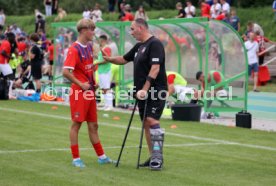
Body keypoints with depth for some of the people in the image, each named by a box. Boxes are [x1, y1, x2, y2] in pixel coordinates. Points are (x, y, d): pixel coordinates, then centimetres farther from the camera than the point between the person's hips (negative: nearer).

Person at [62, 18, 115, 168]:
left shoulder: (89, 47, 11)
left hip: (90, 91, 8)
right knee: (76, 124, 0)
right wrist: (81, 84, -17)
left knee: (93, 124, 12)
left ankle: (101, 157, 18)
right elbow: (66, 72, -22)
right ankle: (76, 158, 6)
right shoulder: (74, 49, -14)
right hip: (79, 92, -8)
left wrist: (93, 81, 11)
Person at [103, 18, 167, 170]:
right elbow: (124, 59, 28)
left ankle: (158, 157, -18)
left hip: (155, 91, -9)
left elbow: (155, 68, -21)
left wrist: (145, 89, -26)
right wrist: (108, 59, 10)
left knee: (152, 120, -18)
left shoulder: (155, 44, -12)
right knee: (146, 124, 8)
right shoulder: (139, 46, 17)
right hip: (143, 91, 9)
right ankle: (153, 157, 13)